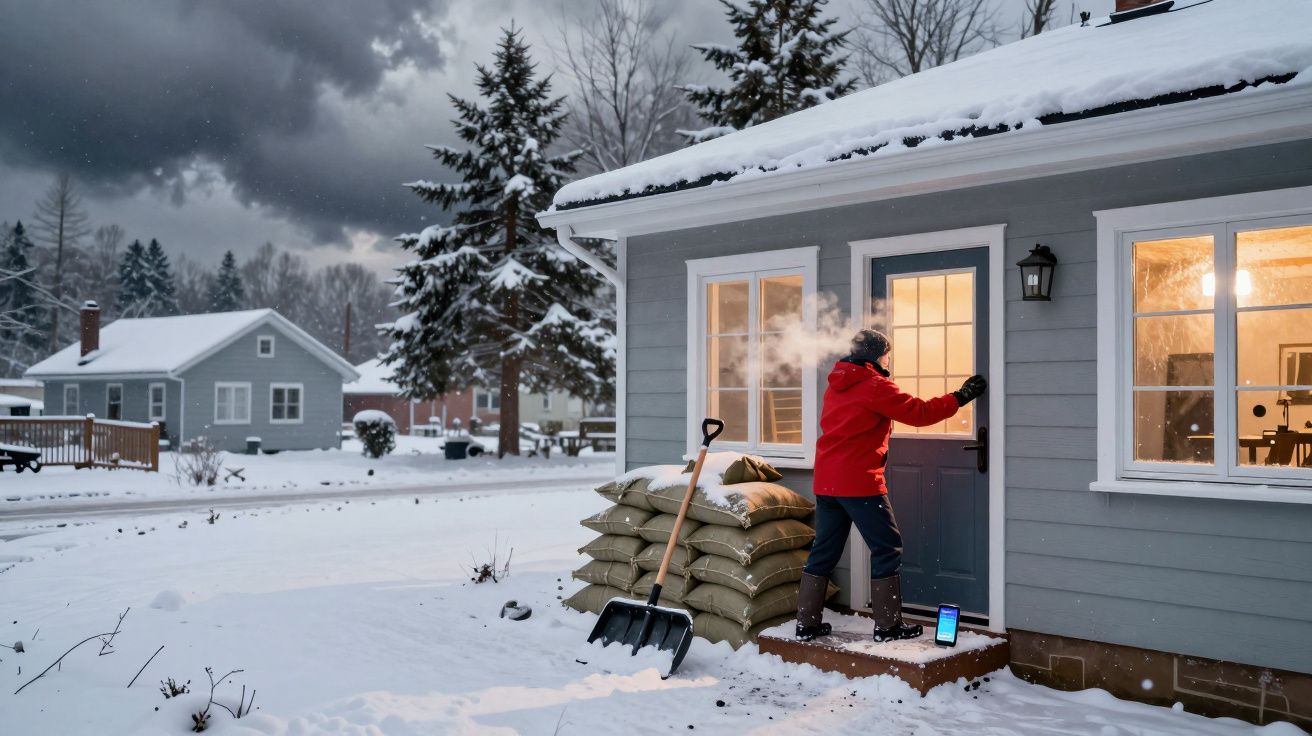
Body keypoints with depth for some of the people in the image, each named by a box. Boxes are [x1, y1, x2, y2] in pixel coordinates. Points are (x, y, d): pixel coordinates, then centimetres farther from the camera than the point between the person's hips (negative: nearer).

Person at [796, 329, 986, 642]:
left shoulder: (837, 385, 15)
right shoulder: (875, 385, -9)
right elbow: (919, 412, -11)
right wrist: (960, 397, -1)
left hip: (825, 480, 8)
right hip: (859, 481, -8)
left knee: (824, 550, 12)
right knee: (887, 548, 3)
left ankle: (806, 623, 14)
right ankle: (888, 625, 5)